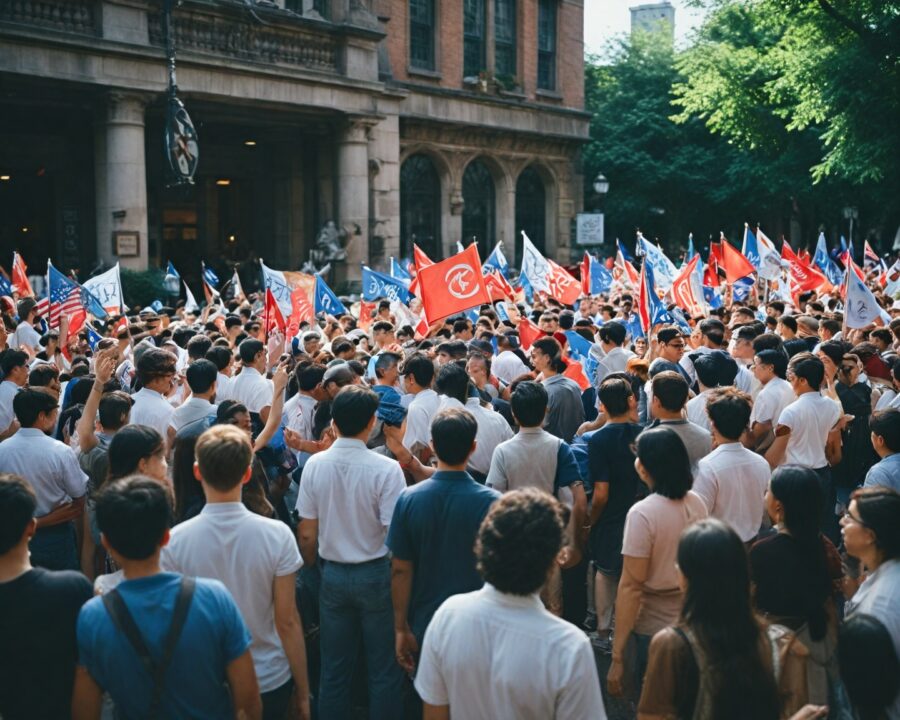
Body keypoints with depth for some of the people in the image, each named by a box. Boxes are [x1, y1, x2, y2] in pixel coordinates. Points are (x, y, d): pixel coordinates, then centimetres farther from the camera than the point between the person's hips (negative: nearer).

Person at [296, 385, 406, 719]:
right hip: (375, 576, -3)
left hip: (332, 575, 4)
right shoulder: (386, 469, -18)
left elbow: (307, 534, -2)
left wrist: (310, 569, 16)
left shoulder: (315, 465, -7)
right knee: (384, 670, 10)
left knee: (334, 670, 15)